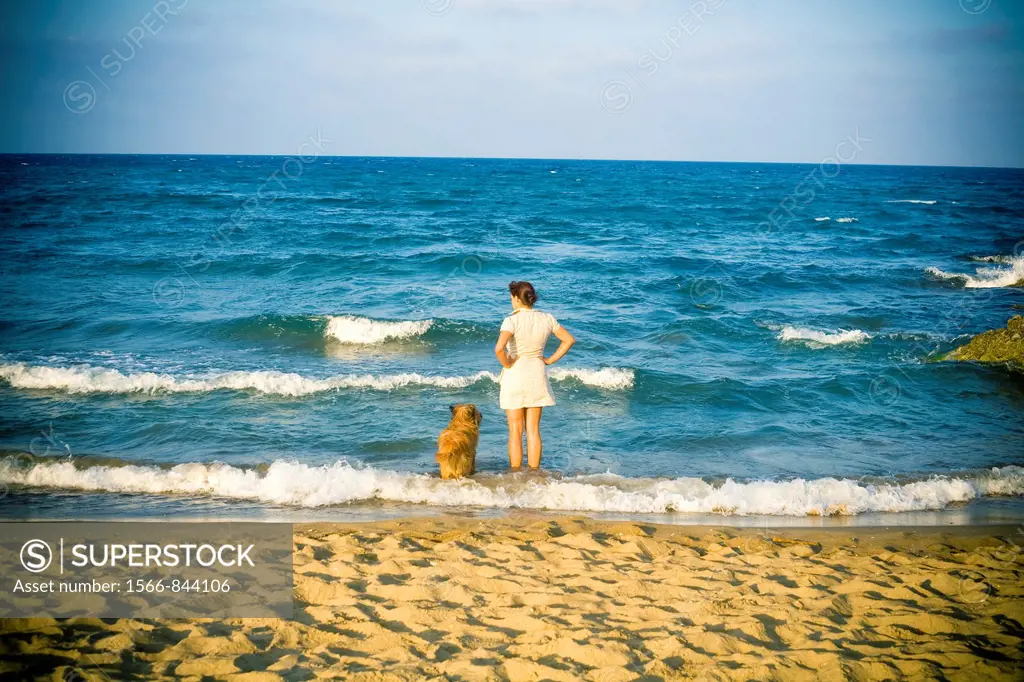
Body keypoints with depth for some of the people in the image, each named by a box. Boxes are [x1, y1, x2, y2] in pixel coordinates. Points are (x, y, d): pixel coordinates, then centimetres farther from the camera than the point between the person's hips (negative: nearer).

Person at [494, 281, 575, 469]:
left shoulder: (512, 320, -16)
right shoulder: (546, 319, -1)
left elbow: (499, 348, -30)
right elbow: (569, 340, 5)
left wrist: (507, 364, -13)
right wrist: (550, 360, 6)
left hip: (515, 376, -4)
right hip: (537, 375, 4)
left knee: (515, 431, 4)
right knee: (533, 430, 11)